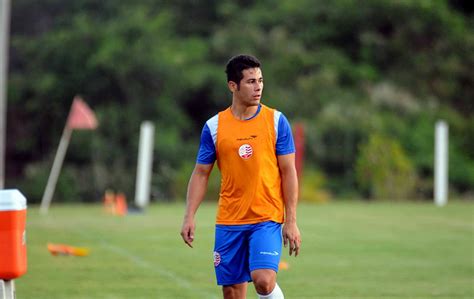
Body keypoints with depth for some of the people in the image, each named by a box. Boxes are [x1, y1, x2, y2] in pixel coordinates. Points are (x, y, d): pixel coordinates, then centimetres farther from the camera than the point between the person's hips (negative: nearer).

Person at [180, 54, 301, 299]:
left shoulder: (276, 121, 0)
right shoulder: (214, 126, 3)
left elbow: (288, 172, 0)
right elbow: (200, 174, 8)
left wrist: (291, 221, -5)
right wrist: (189, 217, -3)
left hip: (267, 218, -2)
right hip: (228, 222, 2)